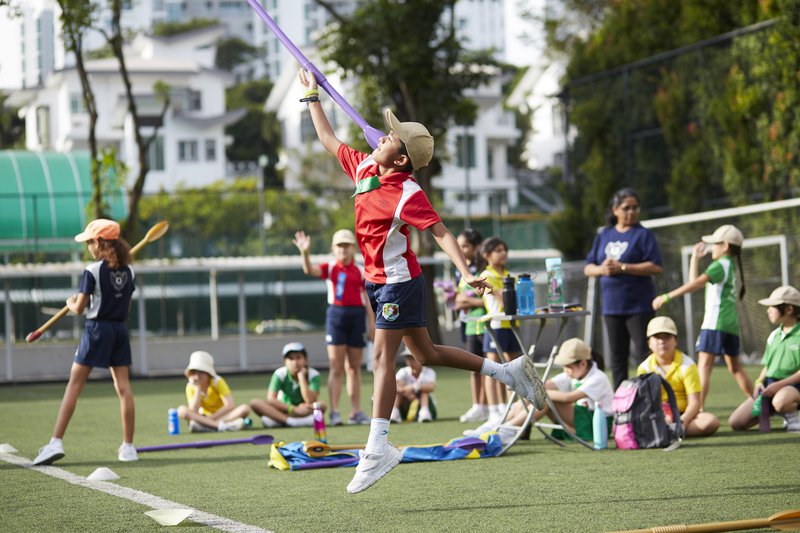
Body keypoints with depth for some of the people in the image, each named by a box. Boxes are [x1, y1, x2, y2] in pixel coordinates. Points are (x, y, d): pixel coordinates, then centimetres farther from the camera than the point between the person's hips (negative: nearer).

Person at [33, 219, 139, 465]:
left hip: (97, 329, -5)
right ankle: (128, 446, 5)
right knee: (123, 387, 5)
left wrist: (71, 302, 11)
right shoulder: (128, 271, 6)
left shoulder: (93, 271, -11)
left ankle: (56, 442, -8)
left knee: (74, 385, -3)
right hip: (120, 329, 5)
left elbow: (79, 308, -9)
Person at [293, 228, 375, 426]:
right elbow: (310, 270, -14)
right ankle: (334, 411, -8)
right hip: (336, 314, -2)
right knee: (336, 367, -5)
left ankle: (356, 411, 13)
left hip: (357, 315, 2)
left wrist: (372, 323, 2)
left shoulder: (361, 272, 7)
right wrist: (305, 253, -33)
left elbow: (367, 299, 8)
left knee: (354, 367, 8)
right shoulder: (330, 268, 4)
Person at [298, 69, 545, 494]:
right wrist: (312, 96, 22)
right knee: (426, 354, 16)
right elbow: (328, 140, 18)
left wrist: (466, 273, -34)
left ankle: (377, 447, -18)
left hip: (397, 281, -9)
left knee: (383, 358, -14)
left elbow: (440, 233, -23)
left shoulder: (408, 194, -19)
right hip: (379, 281, 9)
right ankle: (508, 372, 26)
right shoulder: (364, 167, 4)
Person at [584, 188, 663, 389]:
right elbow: (587, 268, 13)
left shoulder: (643, 234, -2)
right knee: (617, 357, 10)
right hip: (612, 305, 5)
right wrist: (601, 269, -10)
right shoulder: (604, 235, 13)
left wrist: (622, 267, -17)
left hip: (638, 306, -5)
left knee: (643, 355, -9)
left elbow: (655, 267, -13)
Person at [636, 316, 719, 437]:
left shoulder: (687, 365, -4)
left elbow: (694, 402, -10)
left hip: (683, 415, 0)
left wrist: (683, 421, -30)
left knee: (711, 421, -31)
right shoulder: (644, 368, 1)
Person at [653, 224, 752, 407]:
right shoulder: (731, 266, 21)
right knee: (735, 366, 19)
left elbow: (696, 284, -20)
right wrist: (695, 258, 25)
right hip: (732, 323, 9)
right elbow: (695, 281, 26)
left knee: (704, 364, -15)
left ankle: (698, 408, -25)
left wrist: (667, 297, -24)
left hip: (715, 322, -9)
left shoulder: (721, 264, -7)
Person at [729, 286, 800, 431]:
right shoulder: (774, 335, 14)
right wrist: (759, 382, -1)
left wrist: (780, 385, -22)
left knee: (780, 401, -44)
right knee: (736, 422, -7)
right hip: (769, 385, 7)